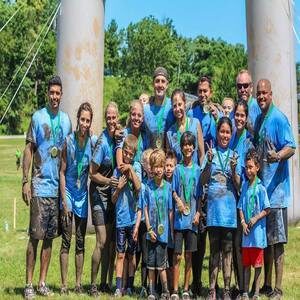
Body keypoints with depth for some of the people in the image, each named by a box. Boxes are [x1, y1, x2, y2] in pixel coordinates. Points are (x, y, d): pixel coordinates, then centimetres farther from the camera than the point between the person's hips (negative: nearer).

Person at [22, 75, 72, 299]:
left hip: (58, 187, 5)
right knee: (35, 236, -4)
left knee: (50, 237, 9)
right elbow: (28, 150, -3)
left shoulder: (66, 120, 10)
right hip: (40, 186, -4)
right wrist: (25, 181, -10)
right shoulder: (38, 117, -2)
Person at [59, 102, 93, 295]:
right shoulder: (69, 141, -10)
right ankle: (64, 284, 4)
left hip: (83, 194, 4)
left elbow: (91, 171, 7)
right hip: (69, 192, -4)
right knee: (66, 241, -2)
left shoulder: (91, 142, -1)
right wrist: (64, 200, -11)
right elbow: (62, 172, -8)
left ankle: (79, 284, 17)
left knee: (81, 242, 9)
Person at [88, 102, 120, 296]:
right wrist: (108, 181, -26)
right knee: (102, 242, -9)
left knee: (111, 241, 9)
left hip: (112, 194, 7)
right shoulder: (102, 141, -17)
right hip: (99, 194, -7)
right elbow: (93, 173, -14)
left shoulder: (117, 137, 3)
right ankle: (93, 284, 3)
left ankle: (104, 283, 19)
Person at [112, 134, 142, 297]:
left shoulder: (136, 166, 2)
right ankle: (118, 287, 5)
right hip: (120, 218, 1)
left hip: (133, 218, -1)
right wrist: (119, 187, -10)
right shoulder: (117, 171, 5)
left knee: (131, 253, 10)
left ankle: (130, 286, 17)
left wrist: (130, 169, -15)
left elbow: (138, 187, -16)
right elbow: (113, 199, 7)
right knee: (120, 254, 3)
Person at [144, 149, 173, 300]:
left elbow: (171, 211, 1)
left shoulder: (168, 186, -2)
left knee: (161, 264, 2)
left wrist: (172, 230, 0)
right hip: (151, 231, 1)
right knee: (151, 264, 9)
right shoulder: (148, 186, -1)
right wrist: (149, 229, -6)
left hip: (163, 231, -1)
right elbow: (145, 209, 0)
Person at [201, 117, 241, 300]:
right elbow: (203, 181, 1)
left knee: (227, 249, 3)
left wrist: (233, 169, -15)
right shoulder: (211, 153, 6)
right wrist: (209, 162, -14)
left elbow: (238, 185, 3)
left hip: (229, 207, 1)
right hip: (213, 205, 0)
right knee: (214, 249, 4)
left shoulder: (234, 155, 9)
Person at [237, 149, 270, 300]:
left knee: (257, 263, 3)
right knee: (246, 263, 11)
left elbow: (266, 210, -6)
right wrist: (243, 222, -4)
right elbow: (240, 207, 9)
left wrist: (256, 218, -17)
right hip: (246, 231, 4)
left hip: (258, 231, -4)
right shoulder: (244, 186, 6)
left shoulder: (261, 188, -8)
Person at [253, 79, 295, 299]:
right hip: (261, 187, 8)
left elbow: (291, 148, -18)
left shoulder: (278, 119, -9)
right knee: (265, 239, 13)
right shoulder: (258, 119, 15)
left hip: (276, 188, -8)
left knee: (277, 241, -4)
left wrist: (277, 156, -35)